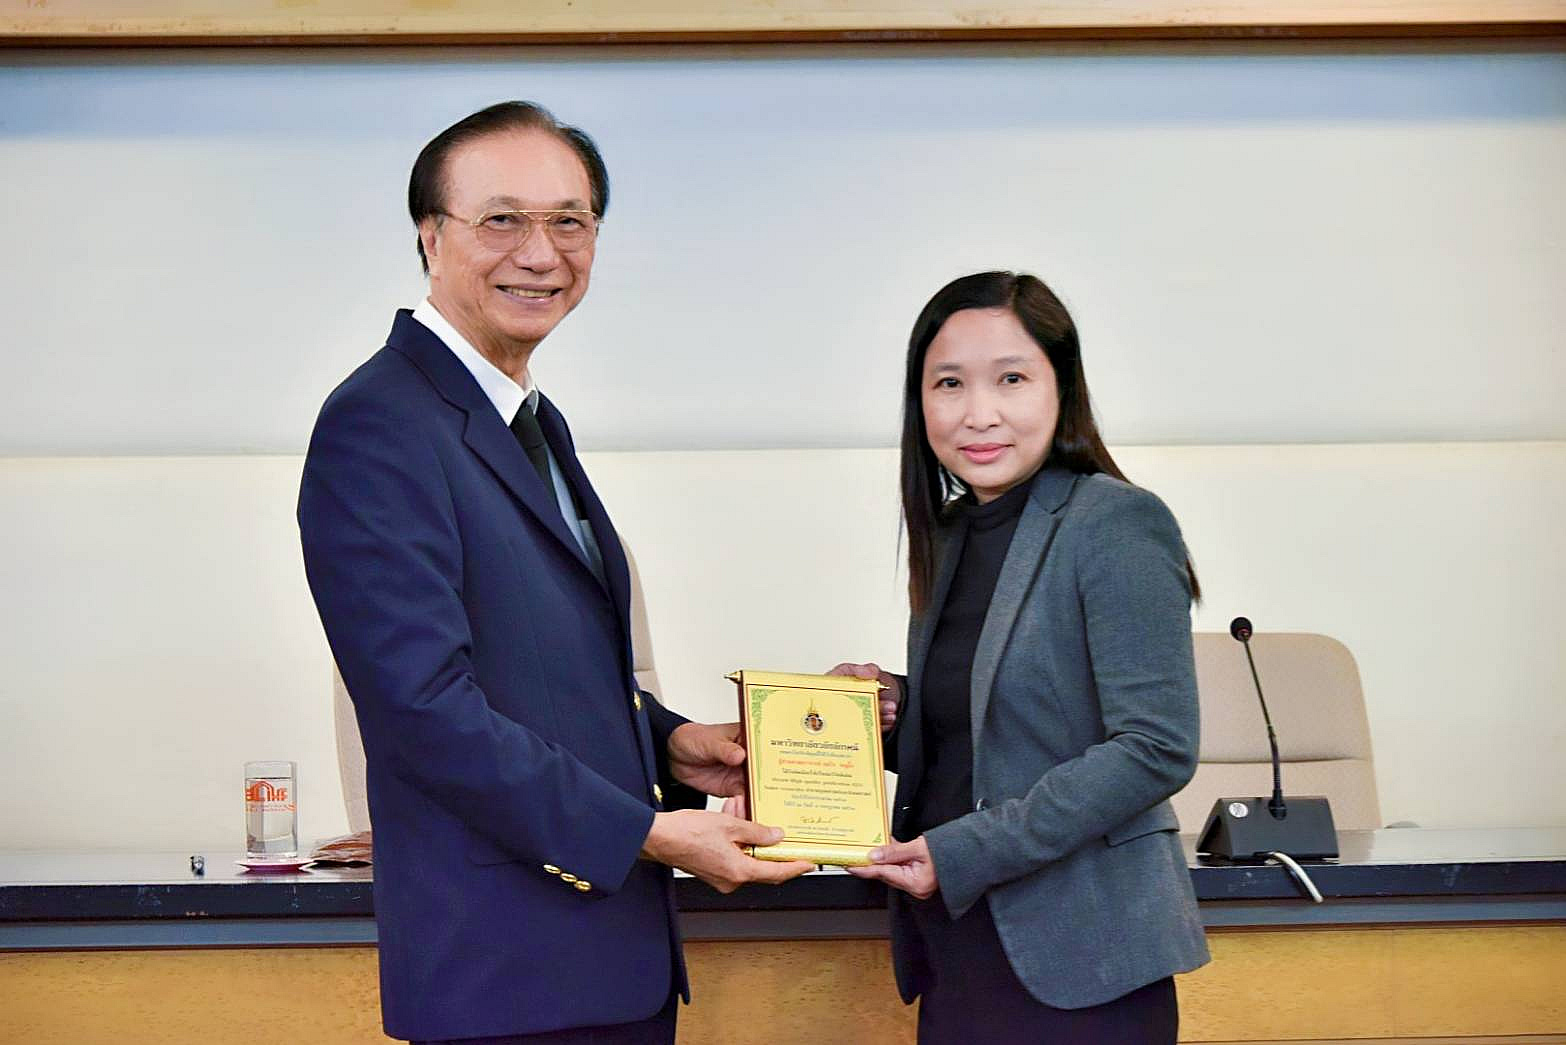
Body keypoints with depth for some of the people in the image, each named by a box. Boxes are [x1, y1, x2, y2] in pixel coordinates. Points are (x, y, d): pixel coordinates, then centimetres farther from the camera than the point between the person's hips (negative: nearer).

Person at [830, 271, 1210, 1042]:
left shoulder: (1116, 526, -11)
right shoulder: (948, 538, 10)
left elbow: (1156, 748, -18)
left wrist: (964, 853, -19)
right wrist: (894, 712, -2)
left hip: (1074, 959, -6)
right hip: (957, 946, 7)